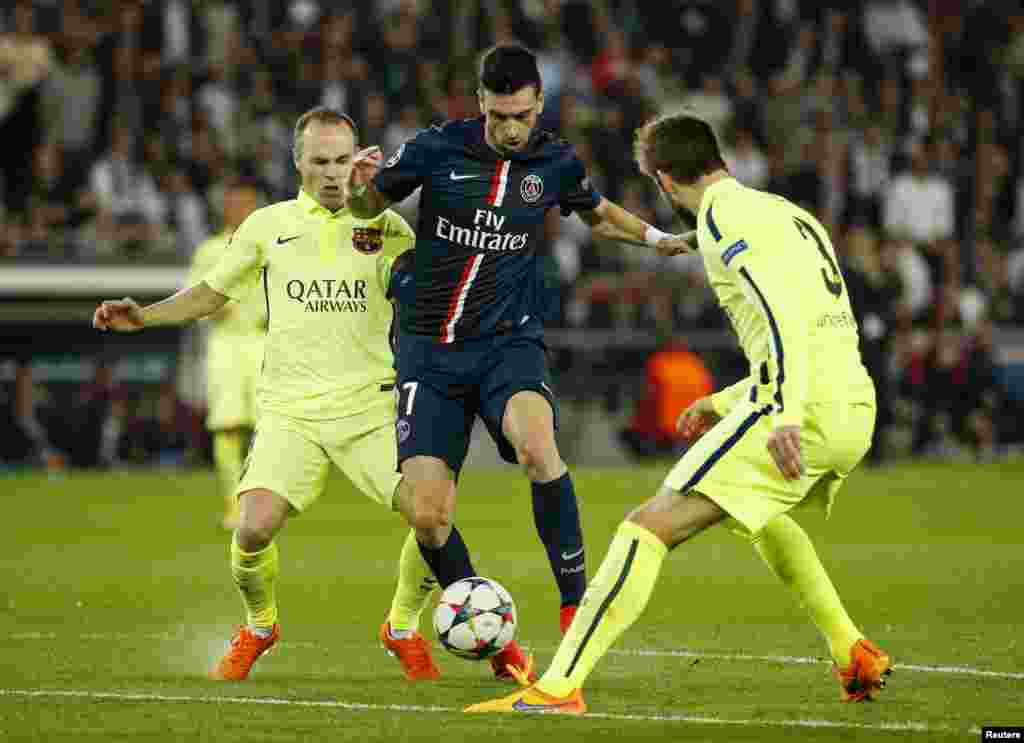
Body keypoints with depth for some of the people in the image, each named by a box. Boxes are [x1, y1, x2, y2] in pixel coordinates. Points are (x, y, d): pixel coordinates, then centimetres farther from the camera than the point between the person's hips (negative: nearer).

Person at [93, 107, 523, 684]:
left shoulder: (384, 226, 6)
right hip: (290, 411, 0)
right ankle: (258, 629, 12)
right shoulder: (268, 226, 8)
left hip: (370, 405, 0)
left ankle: (403, 629, 13)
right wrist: (144, 316, 5)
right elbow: (213, 294, 19)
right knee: (255, 528, -20)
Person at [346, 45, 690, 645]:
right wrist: (362, 187, -13)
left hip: (510, 342, 0)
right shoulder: (437, 149, -6)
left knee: (535, 444, -33)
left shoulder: (556, 162, 0)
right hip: (431, 351, 0)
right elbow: (369, 206, 9)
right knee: (428, 518, -9)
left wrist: (652, 236, 9)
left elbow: (599, 213, 23)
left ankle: (576, 601, -23)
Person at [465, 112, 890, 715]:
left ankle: (561, 686, -22)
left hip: (802, 414, -9)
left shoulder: (723, 216, -2)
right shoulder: (793, 215, 26)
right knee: (759, 513, 38)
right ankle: (855, 654, 32)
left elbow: (781, 308, -19)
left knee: (650, 526, -11)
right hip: (856, 411, 9)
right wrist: (725, 403, 35)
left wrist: (785, 412, -28)